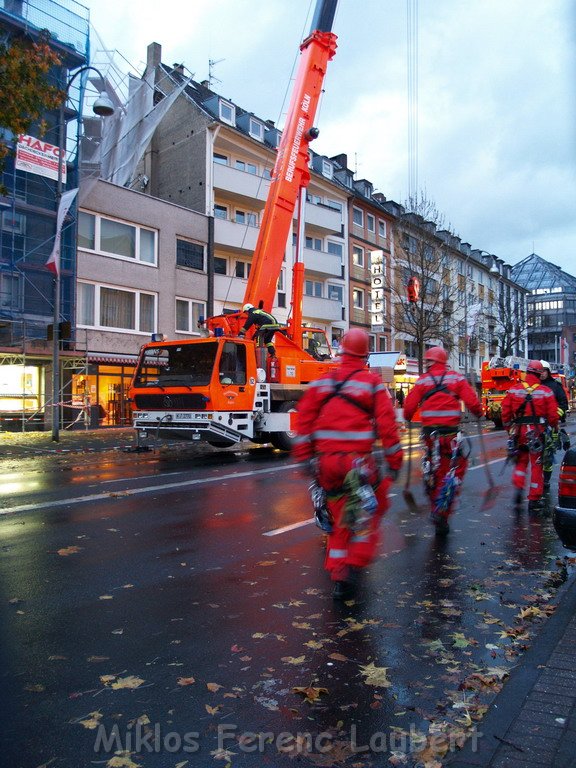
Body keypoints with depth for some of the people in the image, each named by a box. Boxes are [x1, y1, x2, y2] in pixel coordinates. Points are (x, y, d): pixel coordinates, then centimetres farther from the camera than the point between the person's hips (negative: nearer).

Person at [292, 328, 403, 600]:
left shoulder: (321, 382, 8)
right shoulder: (373, 383, -2)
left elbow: (304, 420, 4)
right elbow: (387, 425, -5)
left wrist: (304, 456, 8)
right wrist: (394, 461, 2)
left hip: (326, 462, 4)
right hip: (359, 462, -3)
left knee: (339, 518, 17)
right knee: (371, 511, 15)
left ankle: (337, 573, 20)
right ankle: (354, 565, 3)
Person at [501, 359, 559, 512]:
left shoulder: (513, 390, -1)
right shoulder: (546, 392, -6)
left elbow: (505, 412, 0)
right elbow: (553, 415, -5)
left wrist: (509, 429, 14)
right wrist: (554, 428, 14)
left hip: (519, 432, 2)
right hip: (537, 432, -2)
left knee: (521, 461, 19)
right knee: (536, 465, 8)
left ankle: (518, 488, 1)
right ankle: (534, 500, 12)